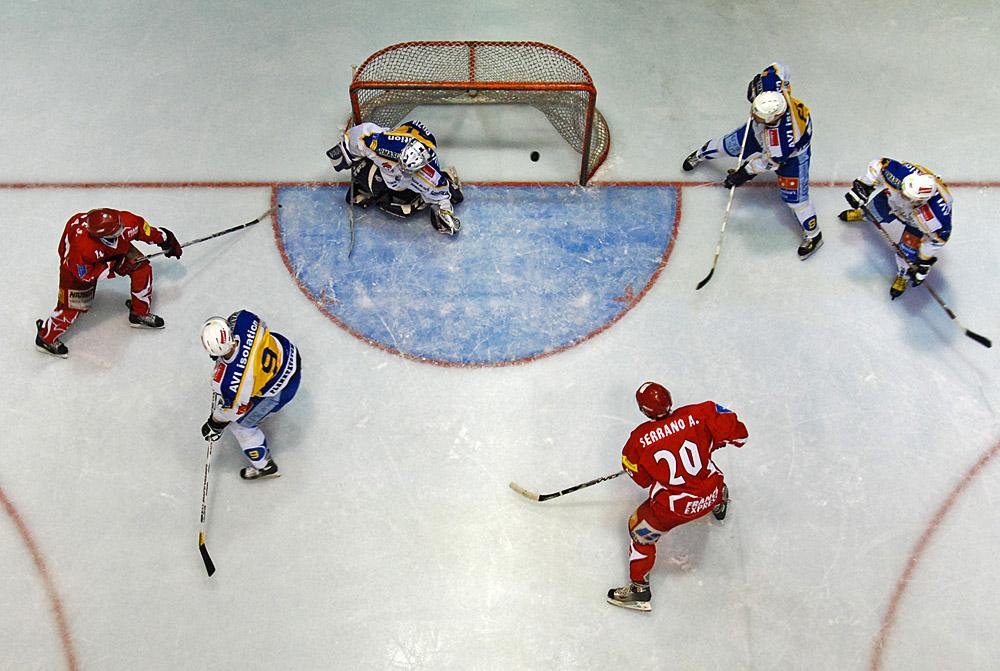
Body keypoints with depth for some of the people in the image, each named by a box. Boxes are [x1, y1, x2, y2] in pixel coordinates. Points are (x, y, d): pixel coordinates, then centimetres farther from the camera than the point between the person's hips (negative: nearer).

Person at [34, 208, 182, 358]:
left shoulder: (126, 222, -36)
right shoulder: (82, 246, -46)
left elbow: (144, 229, -12)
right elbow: (85, 275, -29)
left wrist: (165, 240, 2)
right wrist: (113, 267, -28)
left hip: (111, 251, 5)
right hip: (77, 264, -5)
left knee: (142, 267, -6)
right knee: (73, 304, -4)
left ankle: (140, 313, 13)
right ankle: (46, 337, 20)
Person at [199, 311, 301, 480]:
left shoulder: (229, 383, -37)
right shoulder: (242, 319, -29)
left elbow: (233, 409, -16)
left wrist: (215, 425, 6)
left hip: (280, 389, -6)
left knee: (240, 424, 14)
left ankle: (265, 466, 36)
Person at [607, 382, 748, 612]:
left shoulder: (639, 439, -16)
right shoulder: (698, 414, -14)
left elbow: (641, 478, -2)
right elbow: (738, 433, -8)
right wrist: (713, 441, 10)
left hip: (672, 507, -4)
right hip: (710, 493, 4)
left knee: (641, 531, 22)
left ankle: (639, 588, 27)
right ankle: (720, 505, 71)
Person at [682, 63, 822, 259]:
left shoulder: (785, 138, -47)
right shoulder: (771, 87, -37)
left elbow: (770, 160, -29)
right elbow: (778, 67, -16)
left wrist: (744, 173, -21)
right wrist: (757, 80, -8)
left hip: (793, 151, -6)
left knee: (794, 197, -4)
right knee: (730, 144, 21)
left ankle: (813, 235, 20)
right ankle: (701, 154, 55)